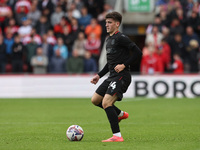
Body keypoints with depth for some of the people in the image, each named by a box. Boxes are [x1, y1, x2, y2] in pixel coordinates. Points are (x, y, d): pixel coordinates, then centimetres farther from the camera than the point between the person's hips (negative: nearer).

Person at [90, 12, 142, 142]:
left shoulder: (121, 38, -10)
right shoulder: (109, 39, 18)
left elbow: (138, 53, -15)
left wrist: (124, 65, -18)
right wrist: (99, 75, 22)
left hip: (121, 76, -10)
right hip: (112, 76, 10)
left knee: (106, 103, -20)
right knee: (95, 100, 13)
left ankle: (117, 136, -17)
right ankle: (120, 114, 30)